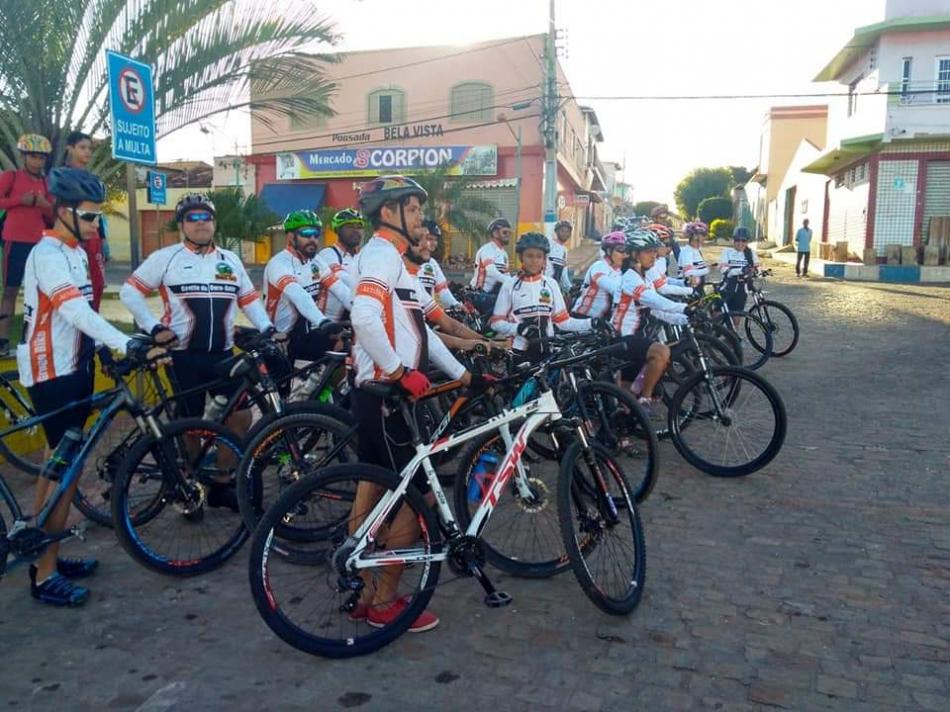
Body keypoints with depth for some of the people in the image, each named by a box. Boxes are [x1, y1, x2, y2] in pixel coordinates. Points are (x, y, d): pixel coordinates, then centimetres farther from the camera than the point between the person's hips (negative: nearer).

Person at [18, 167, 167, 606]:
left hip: (70, 368, 10)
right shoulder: (48, 254, -18)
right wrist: (129, 346, -41)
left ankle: (44, 555, 28)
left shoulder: (74, 252, 12)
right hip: (52, 373, -10)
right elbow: (76, 312, -31)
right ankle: (45, 575, 4)